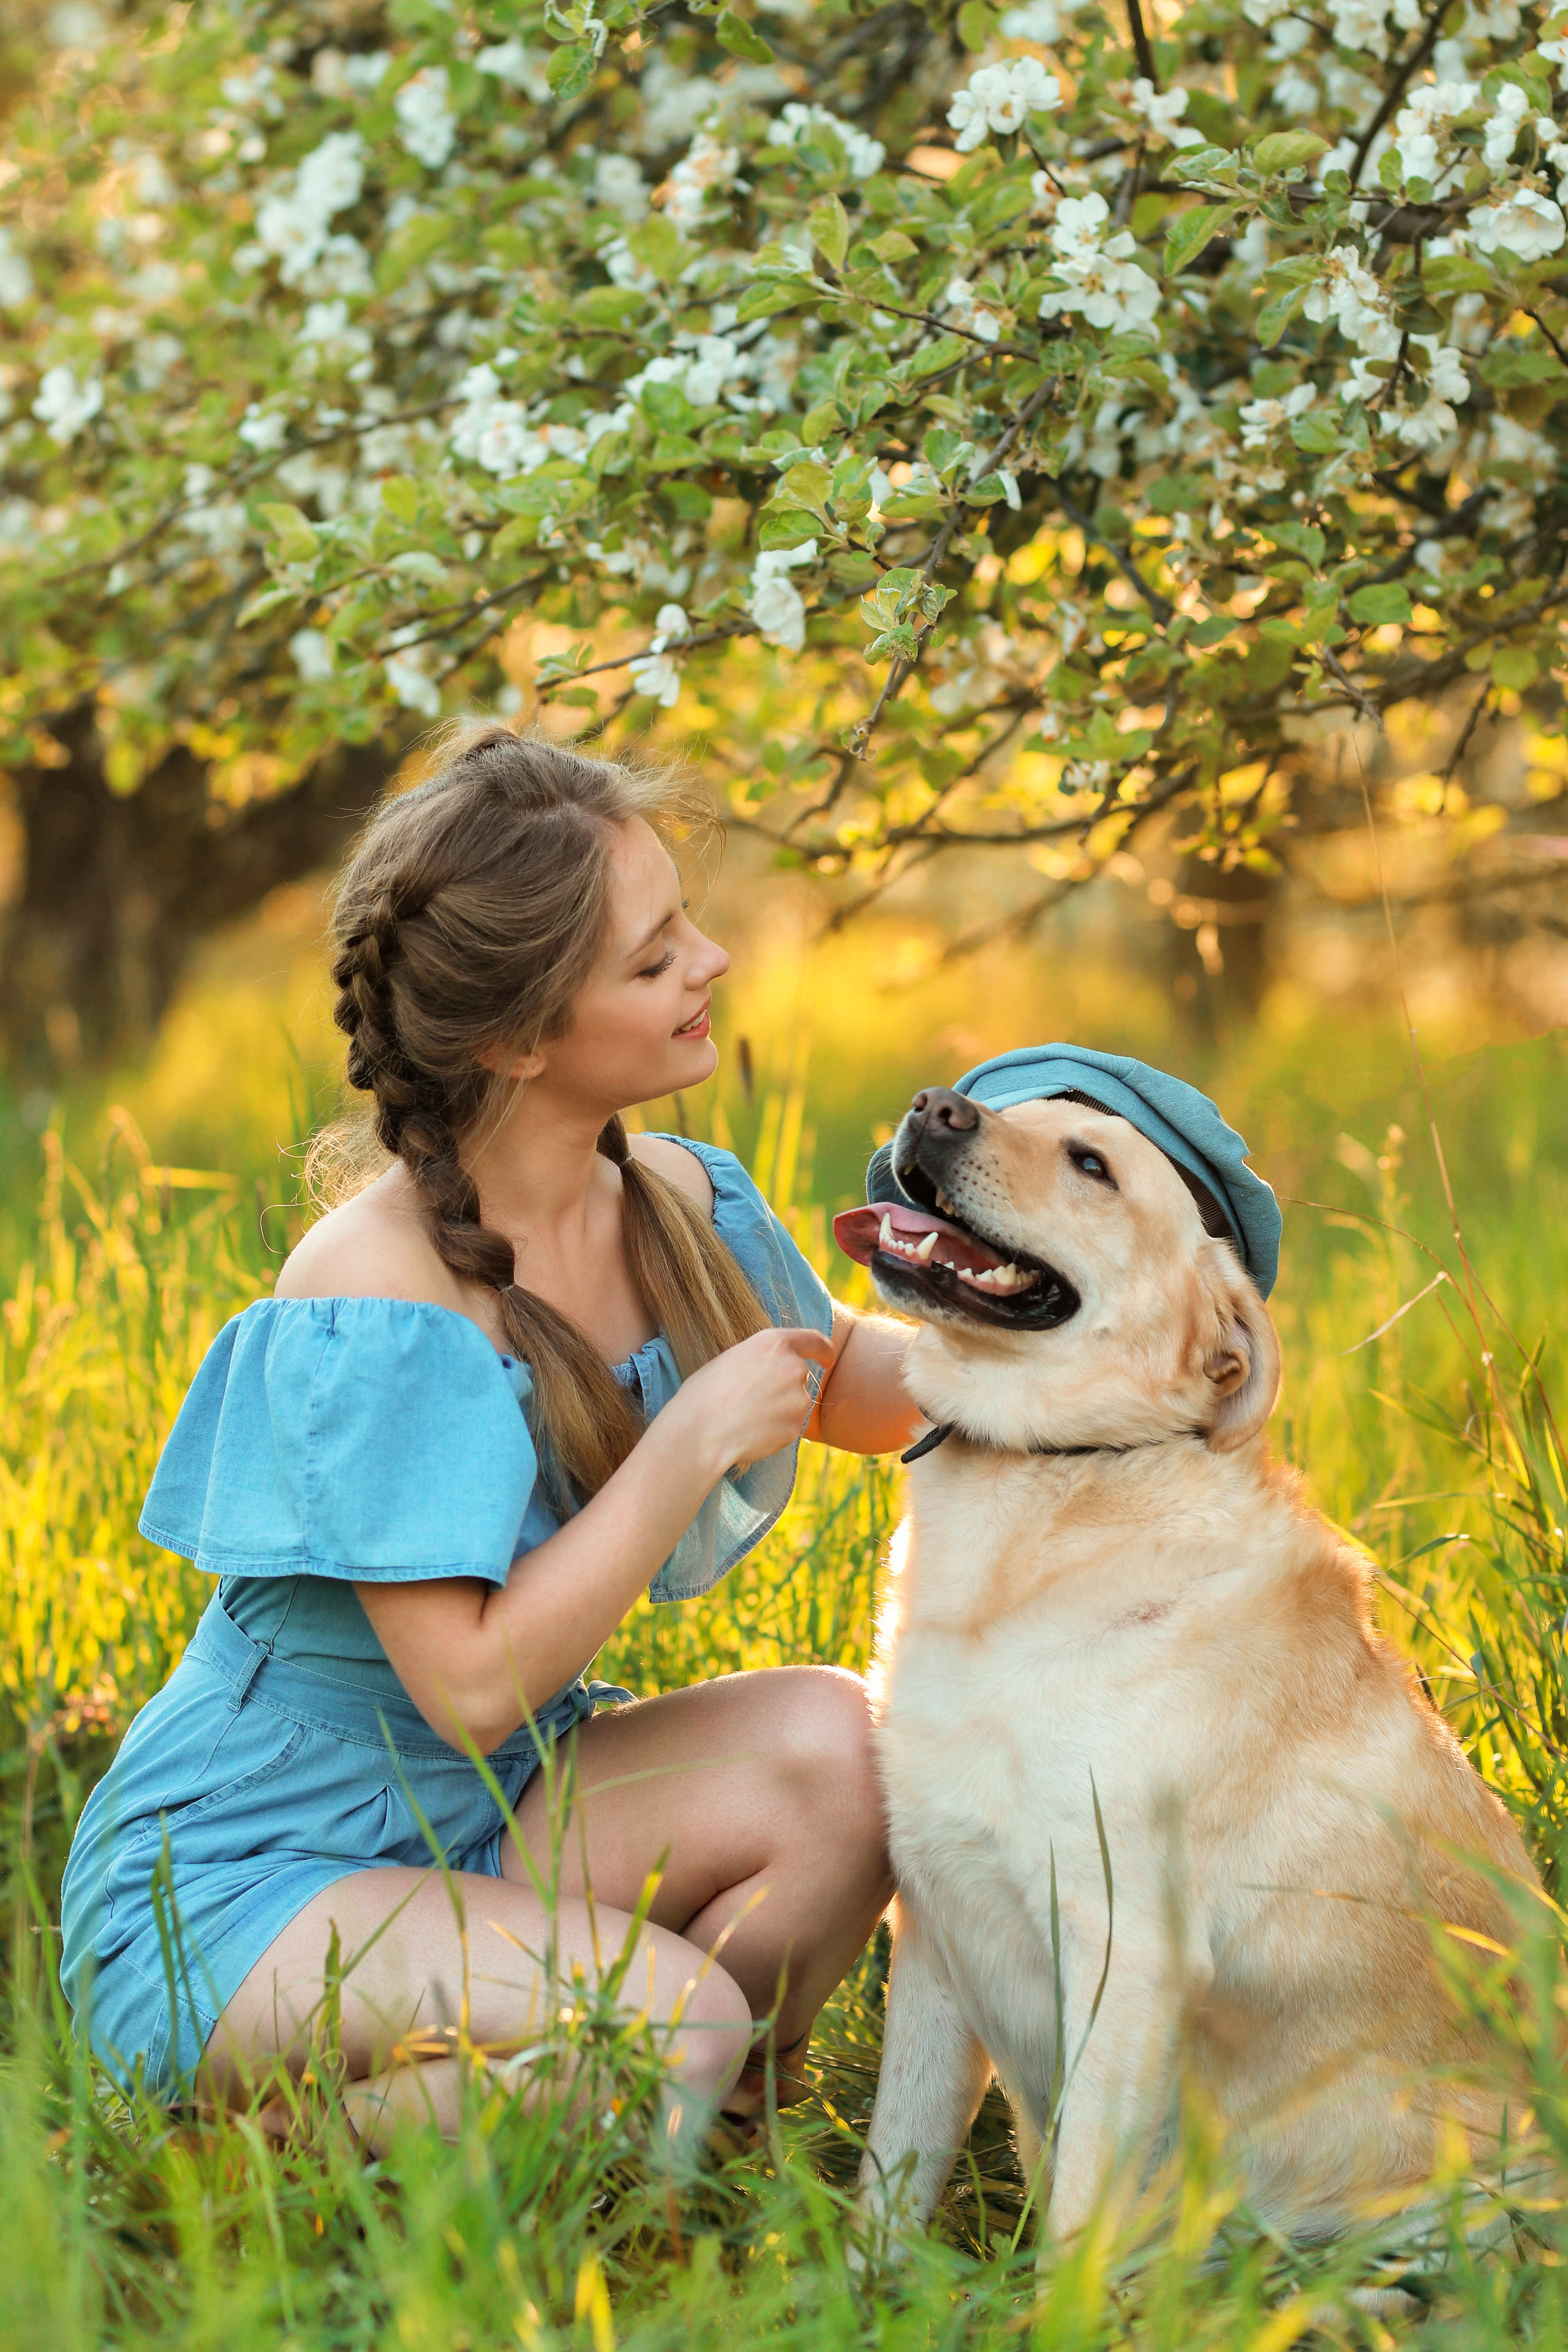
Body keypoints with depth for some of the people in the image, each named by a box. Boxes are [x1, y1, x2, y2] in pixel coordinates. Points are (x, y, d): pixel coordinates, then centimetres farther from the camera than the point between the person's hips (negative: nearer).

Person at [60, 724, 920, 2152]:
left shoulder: (675, 1204, -2)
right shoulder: (375, 1304, -25)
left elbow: (859, 1390, 19)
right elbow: (474, 1686, -26)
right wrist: (694, 1441, -23)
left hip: (488, 1819, 7)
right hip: (234, 1879, -7)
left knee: (838, 1741, -19)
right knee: (670, 2026, -29)